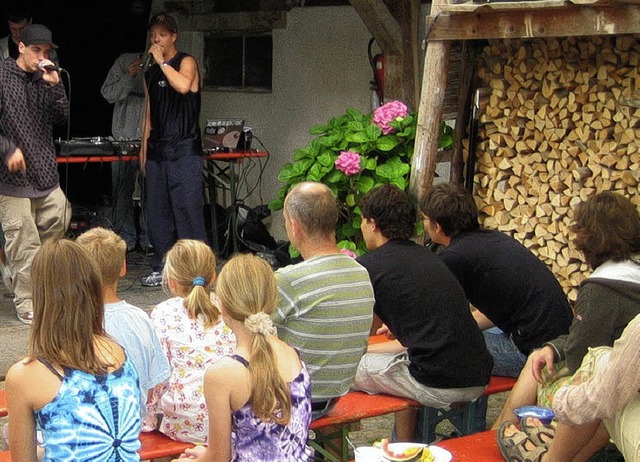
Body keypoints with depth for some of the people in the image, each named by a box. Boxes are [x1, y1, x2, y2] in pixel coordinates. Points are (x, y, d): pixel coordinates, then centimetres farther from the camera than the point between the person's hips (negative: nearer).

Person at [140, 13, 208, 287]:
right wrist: (144, 147, 17)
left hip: (184, 149, -7)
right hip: (157, 151, 7)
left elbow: (183, 85, -23)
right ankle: (161, 267, 13)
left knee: (187, 208, -10)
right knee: (157, 212, 6)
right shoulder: (151, 73, 19)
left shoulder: (185, 62, 0)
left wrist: (162, 61, -14)